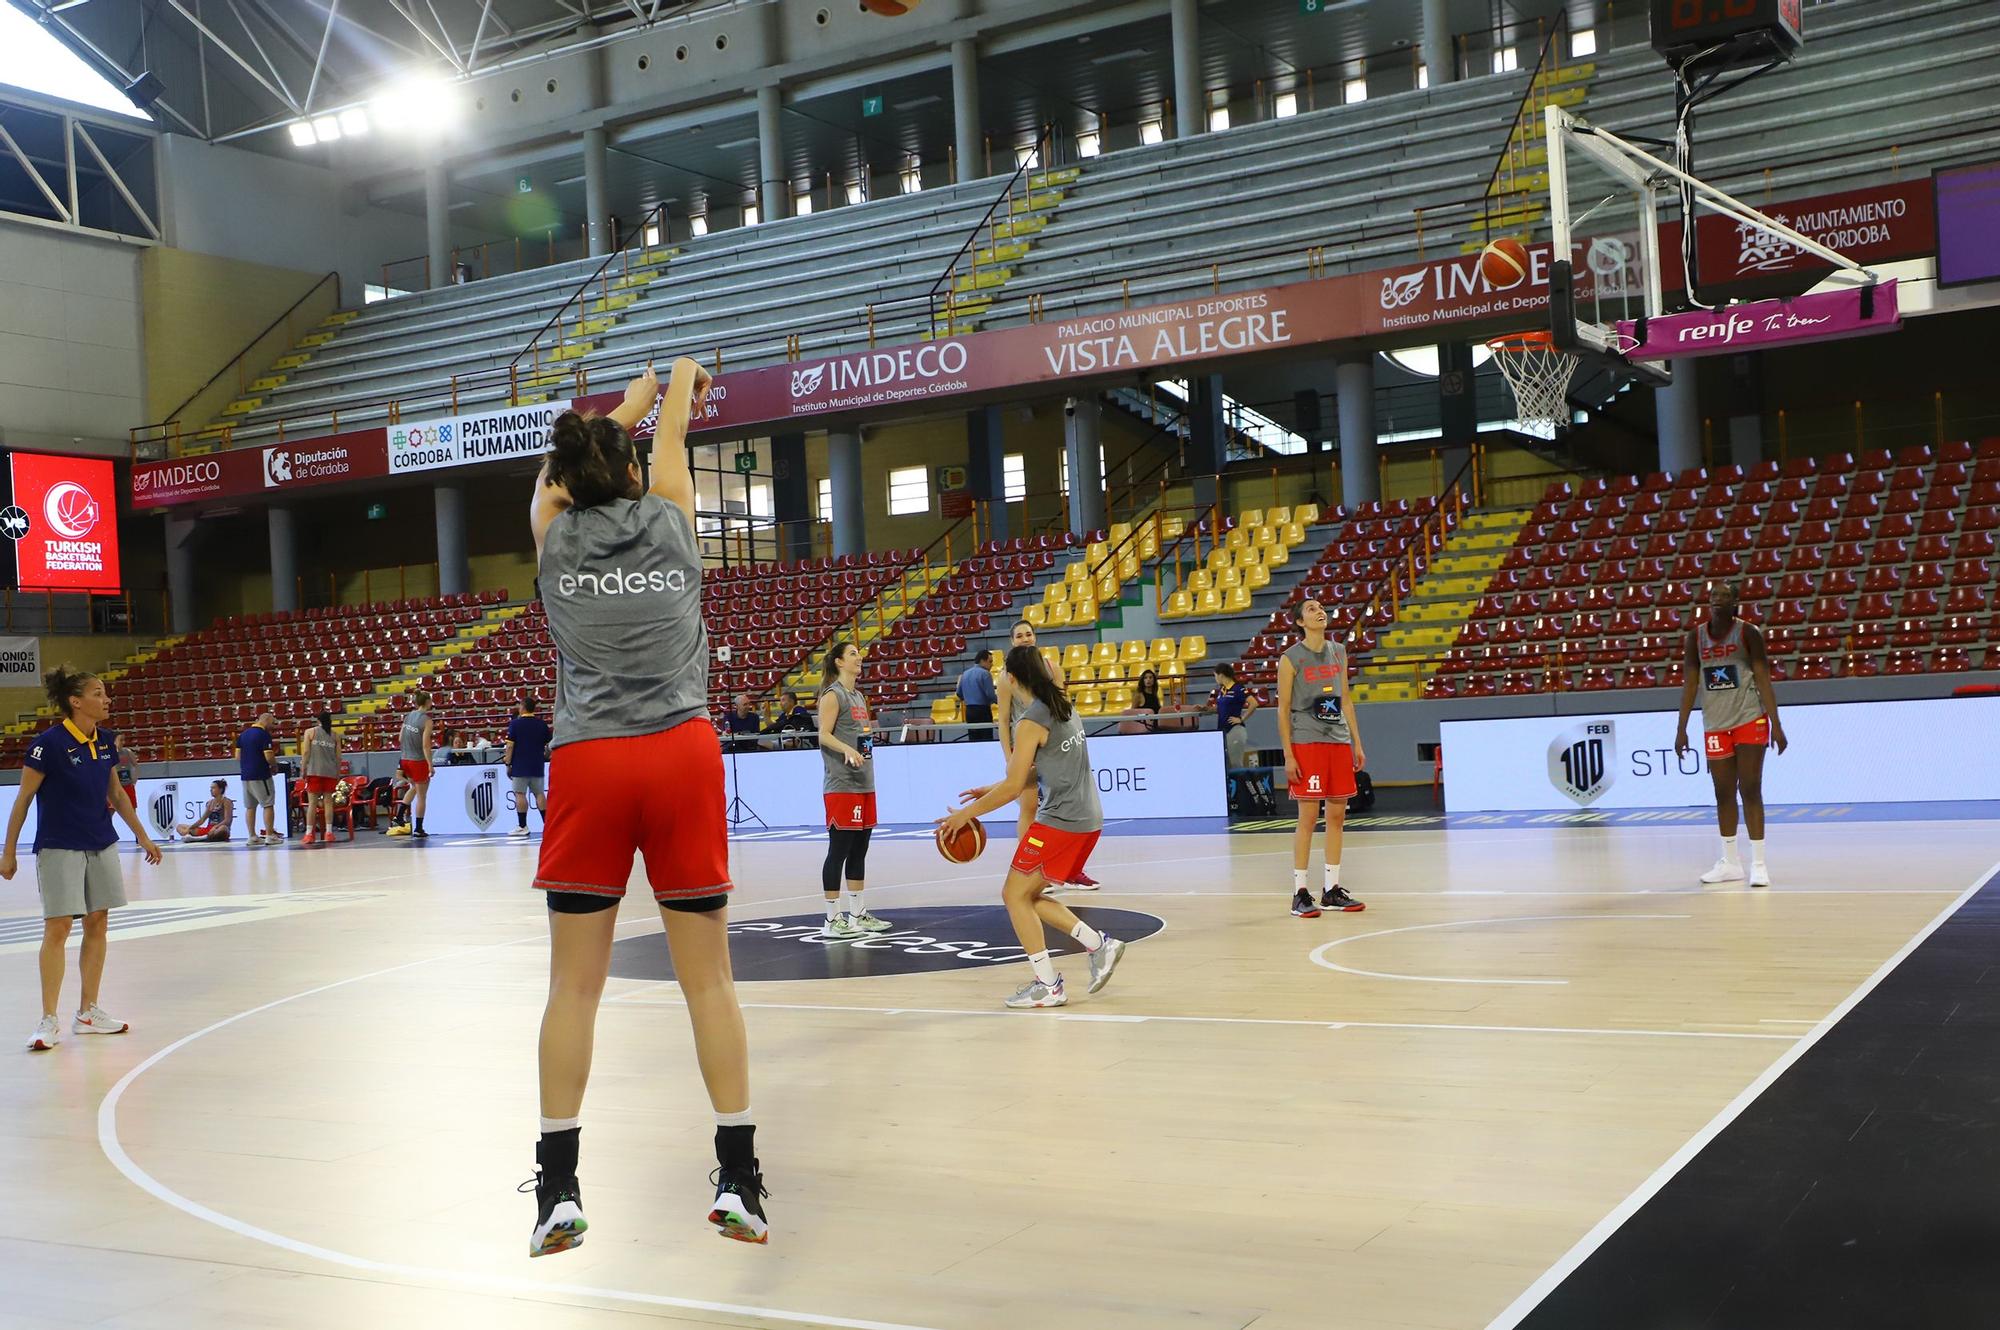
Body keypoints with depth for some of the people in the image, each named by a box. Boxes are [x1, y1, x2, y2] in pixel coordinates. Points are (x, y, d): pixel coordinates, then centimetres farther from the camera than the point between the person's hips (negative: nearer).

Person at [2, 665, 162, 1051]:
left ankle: (88, 1012, 18)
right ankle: (49, 1022, 2)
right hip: (59, 849, -6)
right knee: (57, 929, -5)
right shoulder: (49, 743, -14)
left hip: (102, 846, 6)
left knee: (97, 926, 8)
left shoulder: (105, 741, 4)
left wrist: (142, 836, 18)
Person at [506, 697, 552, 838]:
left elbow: (510, 746, -8)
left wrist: (508, 764, -3)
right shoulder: (542, 724, 6)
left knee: (520, 794, -2)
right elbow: (548, 746, 10)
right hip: (537, 766, 4)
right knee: (539, 793, 10)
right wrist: (545, 757, 27)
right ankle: (547, 824, 5)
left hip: (520, 766, -4)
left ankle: (522, 826, -3)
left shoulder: (515, 723, -5)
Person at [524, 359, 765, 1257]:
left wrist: (621, 409, 51)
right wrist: (681, 386, 51)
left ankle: (558, 1188, 5)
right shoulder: (669, 524, 9)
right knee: (708, 977, 3)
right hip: (682, 754, 0)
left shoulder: (557, 537, 9)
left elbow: (559, 468, 32)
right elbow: (669, 446, 30)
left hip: (588, 763, 0)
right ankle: (737, 1179, 5)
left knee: (574, 984, 4)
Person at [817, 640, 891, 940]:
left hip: (864, 782, 9)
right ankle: (832, 920, -2)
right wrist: (847, 749, -32)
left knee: (859, 851, 12)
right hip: (841, 784, -9)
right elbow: (824, 735, -15)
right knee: (839, 851, -6)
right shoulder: (833, 694, -7)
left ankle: (858, 915, 19)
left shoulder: (859, 696, 18)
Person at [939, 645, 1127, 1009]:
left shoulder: (1031, 722, -15)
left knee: (1016, 896, 1)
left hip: (1060, 821, -9)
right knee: (1027, 895, 17)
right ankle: (1099, 945, 13)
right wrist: (992, 790, 24)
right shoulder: (1065, 709, 12)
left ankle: (1047, 985, 1)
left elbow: (1012, 788, -14)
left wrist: (966, 813, -5)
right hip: (1087, 818, 9)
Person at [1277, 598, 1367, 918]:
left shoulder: (1339, 652, 12)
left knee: (1337, 815, 6)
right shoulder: (1291, 658, -5)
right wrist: (1288, 755, -12)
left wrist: (1357, 744, 12)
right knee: (1308, 817, -6)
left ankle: (1332, 890, 14)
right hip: (1306, 742, -6)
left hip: (1339, 740, 6)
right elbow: (1283, 710, -6)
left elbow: (1345, 700, 16)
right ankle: (1300, 893, 0)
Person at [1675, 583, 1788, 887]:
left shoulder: (1747, 632, -8)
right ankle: (1730, 862, 17)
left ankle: (1758, 863, -2)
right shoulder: (1696, 636, 2)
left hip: (1749, 720, -4)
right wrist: (1681, 728, 3)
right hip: (1714, 725, 4)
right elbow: (1690, 683, 5)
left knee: (1750, 790, -5)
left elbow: (1763, 679, -10)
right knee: (1723, 793, 8)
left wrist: (1775, 723, -16)